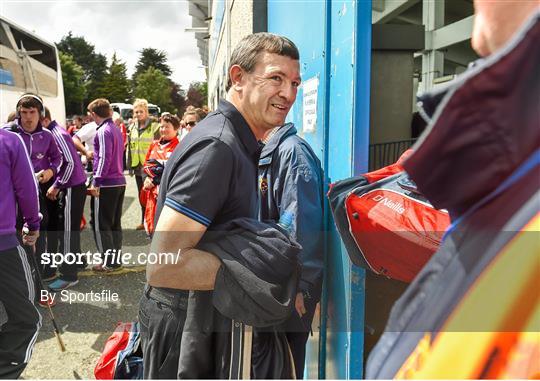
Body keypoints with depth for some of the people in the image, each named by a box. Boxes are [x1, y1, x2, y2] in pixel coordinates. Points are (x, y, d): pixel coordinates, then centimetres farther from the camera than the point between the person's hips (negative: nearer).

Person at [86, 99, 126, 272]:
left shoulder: (104, 131, -13)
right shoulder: (116, 129, 13)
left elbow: (104, 159, -19)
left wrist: (96, 182, -18)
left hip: (106, 184, -8)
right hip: (119, 182, 8)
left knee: (101, 224, 1)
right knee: (115, 223, 14)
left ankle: (108, 262, 6)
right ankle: (116, 259, 20)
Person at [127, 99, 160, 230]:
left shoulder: (154, 126, -8)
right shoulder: (132, 127, 12)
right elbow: (130, 146, 17)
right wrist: (130, 163, 13)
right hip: (138, 166, 6)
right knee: (141, 195, 14)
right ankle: (144, 221, 26)